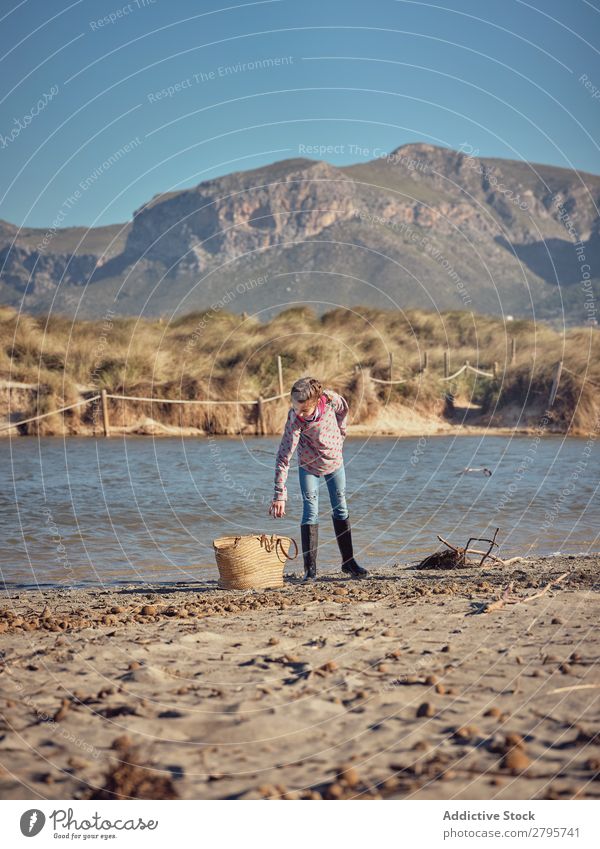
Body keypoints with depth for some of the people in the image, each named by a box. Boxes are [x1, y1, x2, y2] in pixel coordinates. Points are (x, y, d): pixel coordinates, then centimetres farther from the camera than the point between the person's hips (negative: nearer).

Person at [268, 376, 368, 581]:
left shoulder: (331, 399, -28)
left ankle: (348, 562, 22)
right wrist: (279, 494, -38)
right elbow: (283, 458, -34)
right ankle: (310, 568, -5)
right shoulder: (294, 420, -34)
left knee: (341, 510, 11)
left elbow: (343, 410, -1)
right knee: (310, 513, -9)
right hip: (309, 466, -3)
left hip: (335, 461, 3)